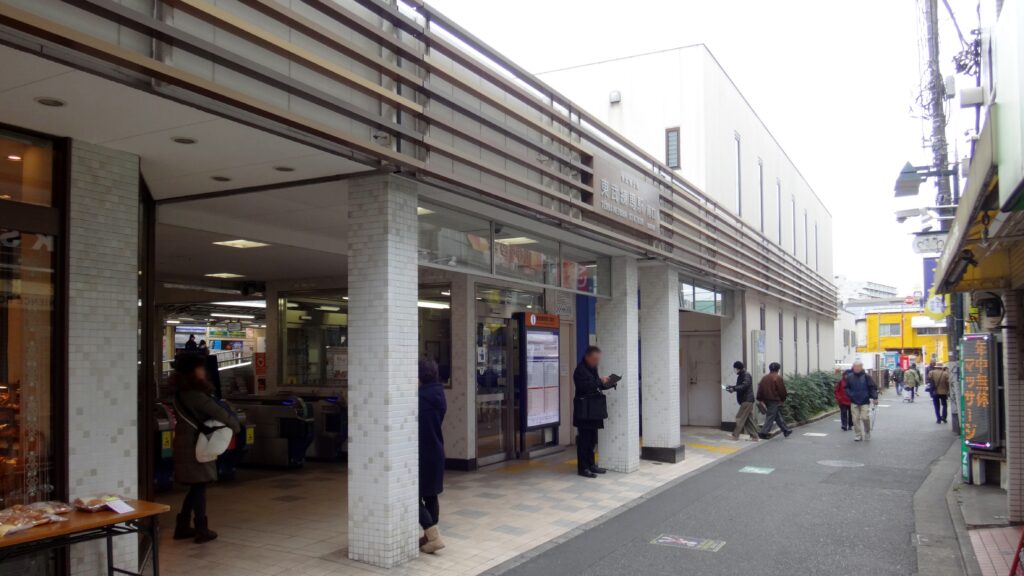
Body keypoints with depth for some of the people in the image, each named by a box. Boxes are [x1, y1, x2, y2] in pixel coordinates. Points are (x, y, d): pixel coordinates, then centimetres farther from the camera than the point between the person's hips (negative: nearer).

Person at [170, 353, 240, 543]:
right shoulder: (195, 394, -18)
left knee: (196, 486, 15)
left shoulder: (181, 392, 10)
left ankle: (183, 526, 21)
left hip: (185, 441, 8)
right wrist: (235, 425, -6)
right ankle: (202, 530, 5)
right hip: (195, 444, -8)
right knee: (199, 485, -1)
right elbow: (217, 412, -18)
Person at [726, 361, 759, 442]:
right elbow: (739, 386, 17)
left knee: (740, 417, -7)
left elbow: (744, 386, -25)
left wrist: (734, 388, -28)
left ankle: (735, 435, -4)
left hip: (747, 400, -10)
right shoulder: (741, 375, 16)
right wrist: (731, 387, 0)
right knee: (748, 419, 10)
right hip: (745, 400, 10)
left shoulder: (746, 375, -14)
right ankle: (754, 436, 12)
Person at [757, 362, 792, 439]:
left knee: (778, 416, 17)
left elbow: (760, 389, 7)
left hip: (767, 400, 8)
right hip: (775, 400, -8)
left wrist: (760, 399, 10)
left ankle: (786, 430, 26)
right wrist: (783, 399, 4)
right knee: (770, 417, -5)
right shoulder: (778, 378, -11)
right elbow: (782, 390, -10)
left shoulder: (764, 378, 10)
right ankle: (764, 432, -9)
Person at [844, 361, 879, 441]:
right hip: (854, 402, 2)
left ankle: (867, 433, 18)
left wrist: (875, 398, -11)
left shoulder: (867, 376, -5)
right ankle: (858, 435, 12)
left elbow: (873, 387, -4)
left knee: (865, 417, -7)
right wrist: (849, 394, -6)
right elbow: (846, 387, 11)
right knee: (856, 419, 2)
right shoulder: (849, 377, 1)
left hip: (865, 401, -2)